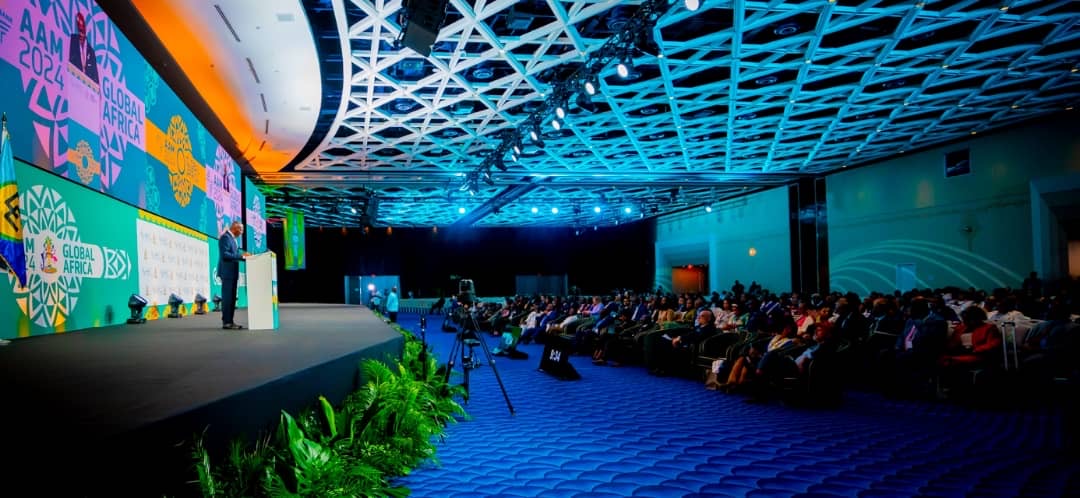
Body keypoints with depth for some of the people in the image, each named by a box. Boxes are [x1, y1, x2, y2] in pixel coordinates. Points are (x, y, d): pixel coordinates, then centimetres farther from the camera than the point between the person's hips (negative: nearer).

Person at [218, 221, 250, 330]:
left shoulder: (233, 238, 20)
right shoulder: (225, 237, -11)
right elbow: (224, 254, -21)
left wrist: (243, 256, 7)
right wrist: (241, 256, -20)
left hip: (233, 272, 10)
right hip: (227, 272, -10)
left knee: (232, 298, 10)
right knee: (227, 297, -9)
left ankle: (230, 321, 13)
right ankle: (226, 322, -7)